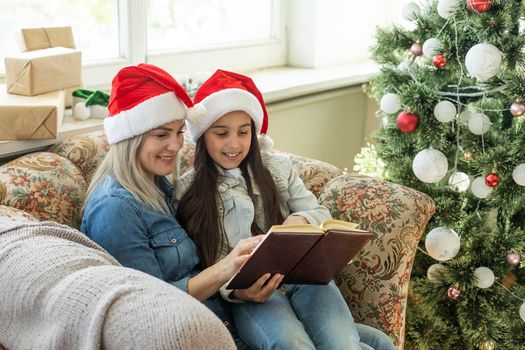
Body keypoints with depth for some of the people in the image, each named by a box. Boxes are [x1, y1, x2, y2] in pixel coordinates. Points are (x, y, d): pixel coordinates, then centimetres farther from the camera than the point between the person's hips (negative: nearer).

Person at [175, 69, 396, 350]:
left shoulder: (278, 166, 13)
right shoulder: (188, 191, 4)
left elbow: (321, 214, 15)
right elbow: (206, 264, 1)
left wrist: (301, 220, -10)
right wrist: (234, 290, -20)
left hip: (302, 274, 2)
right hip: (250, 293, -2)